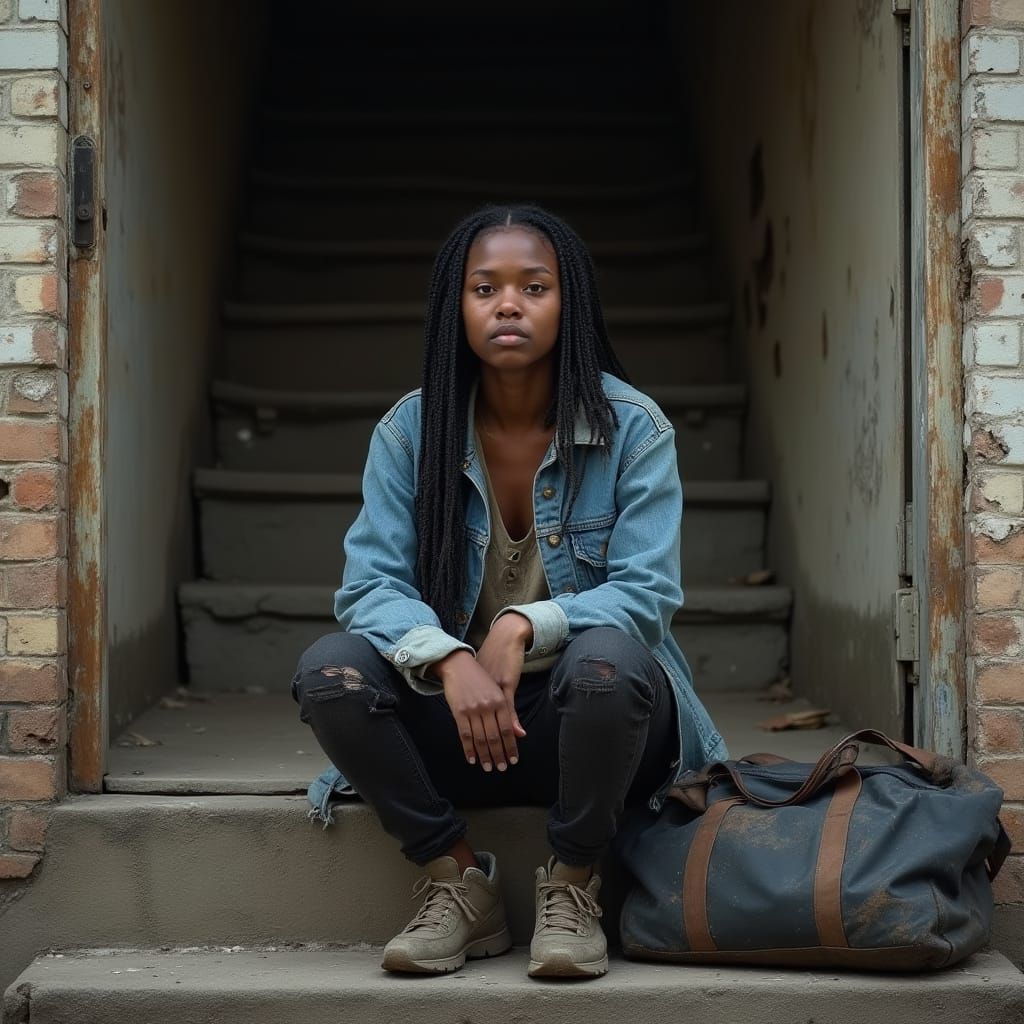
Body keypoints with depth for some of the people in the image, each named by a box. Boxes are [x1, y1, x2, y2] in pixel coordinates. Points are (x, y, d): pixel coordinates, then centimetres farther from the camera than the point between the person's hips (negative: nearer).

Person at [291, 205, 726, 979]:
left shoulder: (633, 428, -9)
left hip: (591, 713, -2)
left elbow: (648, 592, -15)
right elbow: (370, 584, -12)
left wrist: (524, 625, -33)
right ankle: (460, 881, -7)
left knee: (607, 658, -36)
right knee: (329, 670, -24)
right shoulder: (410, 431, -4)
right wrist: (448, 658, -33)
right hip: (457, 713, 2)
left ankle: (574, 888, -10)